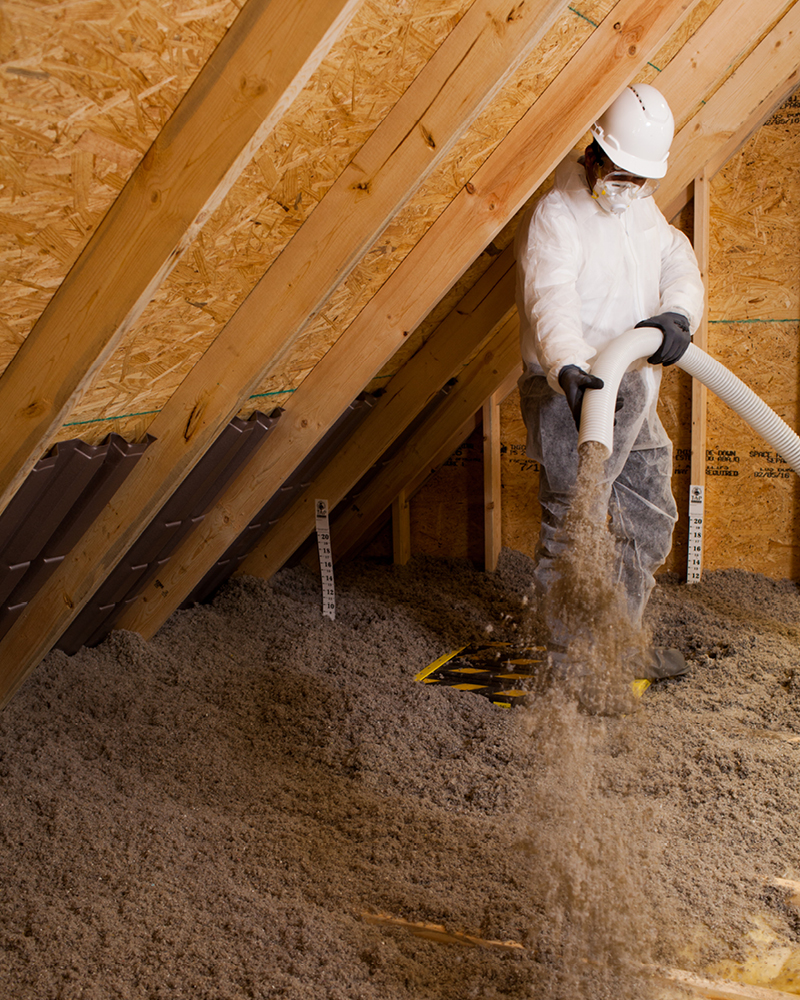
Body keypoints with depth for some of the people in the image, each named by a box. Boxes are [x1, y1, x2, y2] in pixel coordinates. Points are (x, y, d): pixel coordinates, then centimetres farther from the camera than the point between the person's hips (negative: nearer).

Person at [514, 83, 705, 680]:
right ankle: (568, 659, 10)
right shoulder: (556, 215, -14)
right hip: (574, 396, -8)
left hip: (635, 395, 9)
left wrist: (677, 314, -24)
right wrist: (569, 370, -49)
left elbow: (680, 266, 0)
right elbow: (551, 304, -29)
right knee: (573, 530, -4)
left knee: (651, 520, 16)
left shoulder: (643, 209, 13)